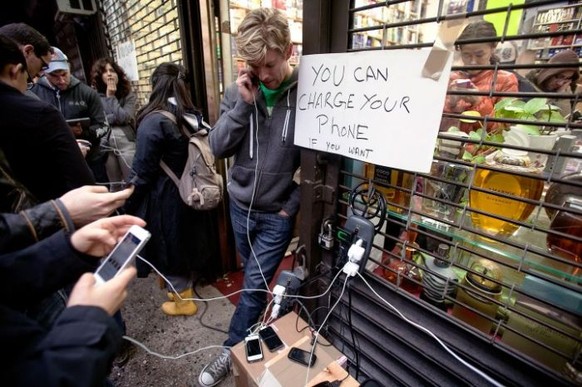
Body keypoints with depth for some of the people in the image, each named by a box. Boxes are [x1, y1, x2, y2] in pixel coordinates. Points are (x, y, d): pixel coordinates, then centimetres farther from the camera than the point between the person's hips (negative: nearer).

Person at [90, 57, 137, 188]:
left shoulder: (128, 95, 5)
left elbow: (124, 117, -9)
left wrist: (111, 97, -1)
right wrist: (115, 117, -8)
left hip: (126, 142, -1)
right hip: (105, 145, 2)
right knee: (114, 186, 13)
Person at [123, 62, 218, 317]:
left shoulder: (154, 120, -19)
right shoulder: (194, 115, 1)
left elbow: (142, 170, -16)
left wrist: (129, 203, -2)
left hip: (164, 198, -7)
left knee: (169, 248, 12)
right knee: (185, 242, 22)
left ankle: (183, 301, 30)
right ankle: (184, 287, 43)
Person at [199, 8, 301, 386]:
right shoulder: (238, 91, -1)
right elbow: (218, 147, -6)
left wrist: (293, 204, -10)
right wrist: (242, 105, -17)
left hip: (278, 214, -4)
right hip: (241, 205, 4)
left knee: (254, 286, 5)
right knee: (255, 281, 22)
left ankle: (232, 351, 28)